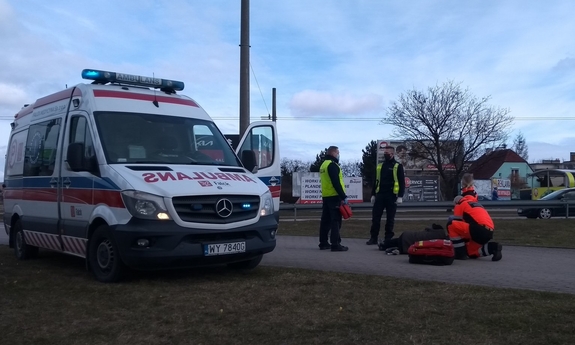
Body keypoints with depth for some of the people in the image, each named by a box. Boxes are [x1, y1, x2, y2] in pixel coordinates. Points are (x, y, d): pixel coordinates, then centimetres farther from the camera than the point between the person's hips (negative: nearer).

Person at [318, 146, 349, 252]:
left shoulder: (324, 164, 19)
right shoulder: (332, 165, -12)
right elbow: (336, 183, -20)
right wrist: (343, 196, -19)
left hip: (325, 196, 10)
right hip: (334, 197, -10)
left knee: (326, 220, 12)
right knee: (336, 221, -9)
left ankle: (323, 243, 17)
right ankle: (335, 244, -10)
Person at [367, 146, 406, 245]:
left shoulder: (398, 166, -1)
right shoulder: (379, 166, 14)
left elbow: (402, 182, -4)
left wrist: (400, 196, -12)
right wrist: (373, 194, 12)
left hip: (391, 196, -4)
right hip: (379, 195, 4)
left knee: (390, 219, 3)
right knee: (375, 217, 0)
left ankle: (388, 239, 10)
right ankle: (373, 238, 5)